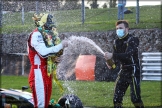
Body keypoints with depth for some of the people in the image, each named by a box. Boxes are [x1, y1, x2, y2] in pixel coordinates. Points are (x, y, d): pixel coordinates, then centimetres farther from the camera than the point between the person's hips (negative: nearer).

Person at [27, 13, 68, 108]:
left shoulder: (48, 35, 17)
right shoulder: (36, 35, -13)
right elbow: (44, 52, -26)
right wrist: (61, 45, -21)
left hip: (47, 73, 10)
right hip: (39, 73, -10)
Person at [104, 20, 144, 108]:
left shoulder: (132, 40, -11)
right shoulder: (117, 42, 10)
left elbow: (128, 55, -26)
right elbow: (117, 58, 13)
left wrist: (112, 55, -32)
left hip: (133, 71, -7)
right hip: (123, 71, 7)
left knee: (135, 97, -13)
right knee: (117, 97, 6)